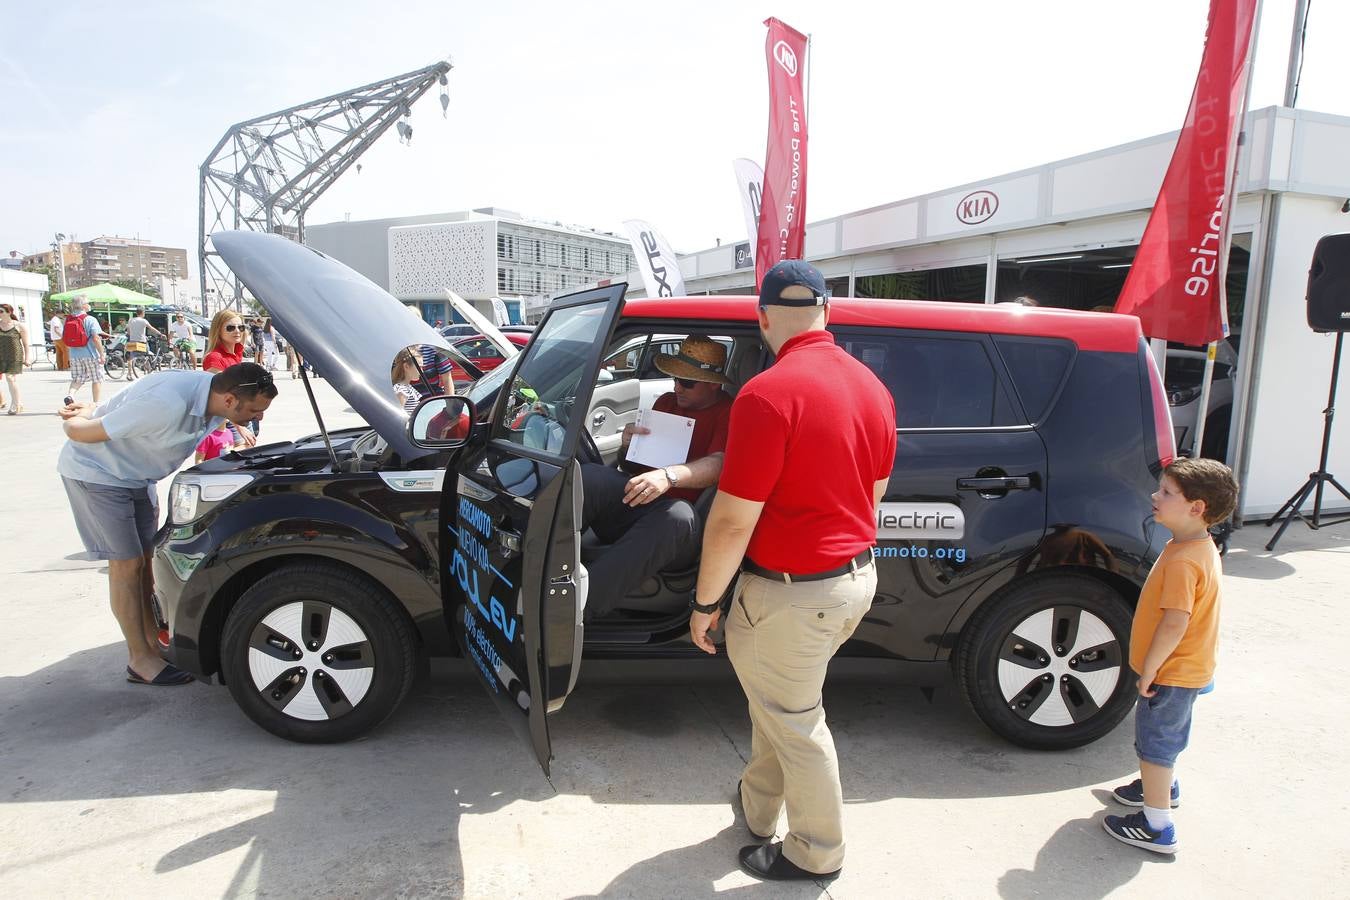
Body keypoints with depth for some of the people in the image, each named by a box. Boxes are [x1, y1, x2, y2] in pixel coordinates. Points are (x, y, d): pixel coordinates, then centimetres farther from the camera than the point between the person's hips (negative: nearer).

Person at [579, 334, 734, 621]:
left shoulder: (728, 413, 3)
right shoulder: (666, 402, 22)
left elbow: (717, 465, -16)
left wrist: (668, 476, -34)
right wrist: (628, 445, 2)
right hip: (634, 505, 5)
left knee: (678, 515, -41)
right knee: (589, 475, -26)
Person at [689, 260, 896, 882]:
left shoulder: (769, 394, -25)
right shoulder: (870, 386, 2)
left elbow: (732, 522, -23)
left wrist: (705, 603, -10)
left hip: (794, 596, -8)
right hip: (856, 575, 8)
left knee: (795, 721, 13)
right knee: (776, 697, 27)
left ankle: (816, 854, 35)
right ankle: (758, 809, 46)